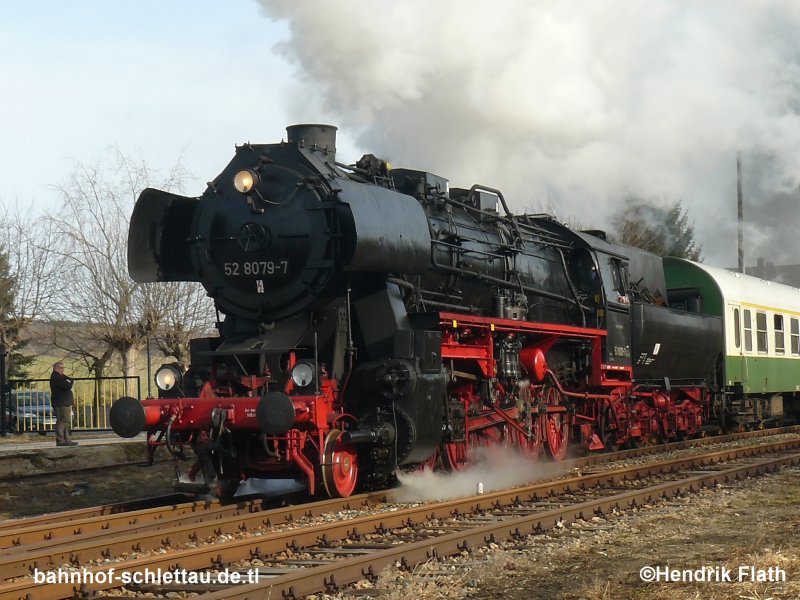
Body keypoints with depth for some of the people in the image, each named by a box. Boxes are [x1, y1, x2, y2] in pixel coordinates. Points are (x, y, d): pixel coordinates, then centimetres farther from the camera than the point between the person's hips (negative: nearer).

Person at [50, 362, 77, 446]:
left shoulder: (61, 377, 23)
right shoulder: (55, 377, -12)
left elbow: (70, 381, 17)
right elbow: (67, 386, -20)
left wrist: (68, 383, -3)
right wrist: (69, 384, 0)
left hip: (65, 403, 11)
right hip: (60, 404, -11)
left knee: (66, 421, 11)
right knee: (62, 421, -12)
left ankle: (66, 440, 14)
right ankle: (60, 440, -14)